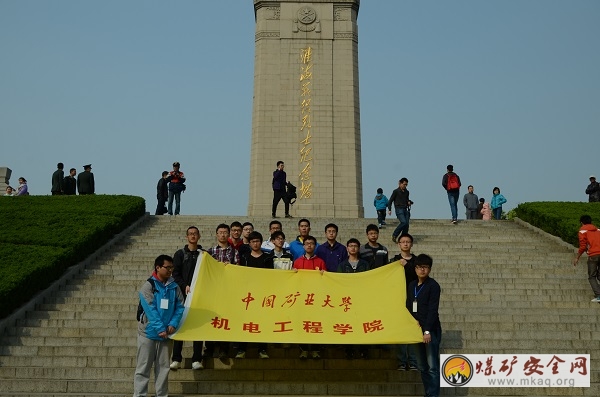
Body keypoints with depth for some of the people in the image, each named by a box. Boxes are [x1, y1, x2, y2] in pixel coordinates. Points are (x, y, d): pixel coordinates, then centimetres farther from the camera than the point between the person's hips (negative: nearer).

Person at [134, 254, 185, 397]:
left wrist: (173, 324, -11)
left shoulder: (174, 287, 6)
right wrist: (160, 329, -20)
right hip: (148, 332, -4)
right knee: (143, 367, 1)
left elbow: (180, 307, 5)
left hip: (165, 333, 4)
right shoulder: (148, 285, -8)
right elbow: (150, 310, -16)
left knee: (163, 367, 9)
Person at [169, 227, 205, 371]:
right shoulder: (180, 254, 8)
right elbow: (175, 274, 2)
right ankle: (176, 359, 4)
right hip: (183, 294, 0)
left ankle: (197, 359, 4)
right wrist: (185, 286, -13)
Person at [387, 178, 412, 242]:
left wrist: (409, 202, 5)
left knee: (407, 224, -4)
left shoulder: (407, 192, 14)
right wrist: (389, 209, -9)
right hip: (399, 209, -6)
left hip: (405, 209, 6)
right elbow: (390, 200, -1)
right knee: (403, 222, -21)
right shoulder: (396, 191, -3)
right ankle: (394, 235, -6)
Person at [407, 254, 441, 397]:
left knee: (432, 366, -6)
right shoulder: (412, 285, 12)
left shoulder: (433, 285, -7)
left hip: (431, 330, -6)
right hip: (417, 329, 6)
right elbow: (409, 306, 15)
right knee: (422, 366, 9)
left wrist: (427, 330, -18)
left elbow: (433, 309, -13)